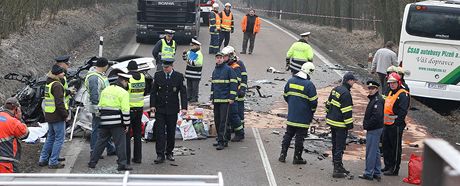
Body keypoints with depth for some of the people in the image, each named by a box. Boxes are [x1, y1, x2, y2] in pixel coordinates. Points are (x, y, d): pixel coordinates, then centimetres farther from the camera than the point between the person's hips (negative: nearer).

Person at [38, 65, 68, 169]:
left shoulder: (49, 83, 13)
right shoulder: (57, 85, -18)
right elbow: (59, 103, -22)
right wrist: (65, 115, -15)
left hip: (49, 115, 10)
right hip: (58, 117, -10)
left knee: (50, 137, 20)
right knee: (59, 139, -2)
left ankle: (43, 159, 24)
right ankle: (53, 162, 0)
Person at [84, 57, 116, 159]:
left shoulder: (101, 74, 10)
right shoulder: (94, 78, -23)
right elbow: (94, 95, -25)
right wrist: (97, 109, -24)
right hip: (98, 107, -10)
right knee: (97, 129, -1)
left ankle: (111, 149, 27)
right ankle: (94, 152, 7)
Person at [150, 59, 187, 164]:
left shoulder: (179, 76, -3)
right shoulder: (158, 75, 2)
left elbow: (183, 92, -4)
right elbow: (153, 91, 6)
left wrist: (184, 107, -14)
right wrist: (152, 105, -4)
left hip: (172, 109, 0)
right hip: (160, 109, 0)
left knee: (171, 132, 8)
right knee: (160, 132, -5)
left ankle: (169, 153, 22)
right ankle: (160, 155, -6)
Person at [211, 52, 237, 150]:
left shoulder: (228, 69, -5)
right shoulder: (215, 71, 16)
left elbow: (233, 83, -8)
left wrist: (232, 97, -13)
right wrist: (212, 97, 20)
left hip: (225, 99, -7)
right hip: (216, 100, 7)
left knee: (223, 121, -8)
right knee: (217, 120, 9)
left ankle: (222, 141, -8)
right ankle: (220, 139, 18)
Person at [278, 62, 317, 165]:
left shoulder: (290, 81, 1)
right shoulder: (309, 85, -17)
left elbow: (285, 96, 11)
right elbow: (313, 101, -13)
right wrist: (312, 111, 6)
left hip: (291, 115, 5)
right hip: (303, 117, -5)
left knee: (288, 134, 16)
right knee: (300, 137, 5)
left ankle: (283, 155, 18)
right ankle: (297, 157, 12)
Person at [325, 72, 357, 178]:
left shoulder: (335, 90, 10)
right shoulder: (346, 93, -18)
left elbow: (328, 104, 18)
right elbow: (347, 111, -19)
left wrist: (328, 116, 26)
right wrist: (349, 124, -14)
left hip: (332, 121, 9)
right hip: (340, 124, -9)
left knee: (335, 145, 17)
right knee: (340, 147, -4)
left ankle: (337, 166, 27)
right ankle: (337, 170, -3)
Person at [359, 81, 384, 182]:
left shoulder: (378, 100, -19)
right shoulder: (373, 99, 14)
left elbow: (376, 116, -26)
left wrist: (367, 125, -17)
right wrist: (366, 124, 11)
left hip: (374, 129, -11)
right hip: (374, 129, 11)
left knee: (371, 152, -4)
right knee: (375, 151, 16)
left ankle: (368, 173, 2)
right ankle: (377, 173, 24)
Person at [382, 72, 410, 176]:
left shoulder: (403, 94, -12)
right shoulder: (390, 93, 18)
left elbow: (403, 111, -19)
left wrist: (397, 121, -23)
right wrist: (384, 120, 19)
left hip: (396, 126, -9)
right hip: (387, 125, 9)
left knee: (395, 148, -2)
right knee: (386, 146, 15)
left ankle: (394, 169, 2)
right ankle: (387, 166, 26)